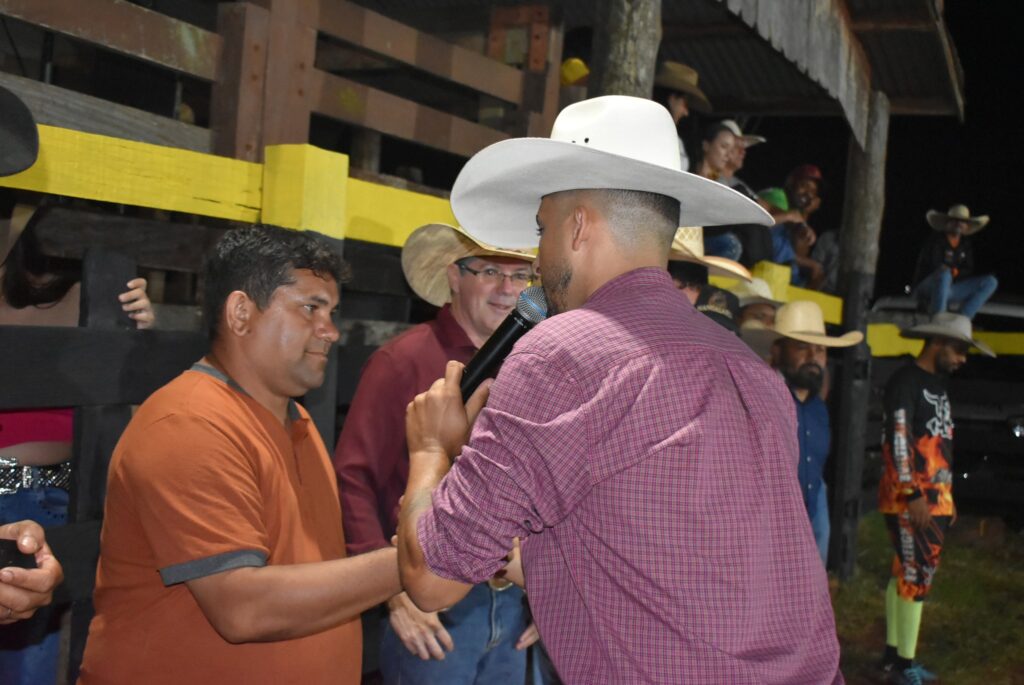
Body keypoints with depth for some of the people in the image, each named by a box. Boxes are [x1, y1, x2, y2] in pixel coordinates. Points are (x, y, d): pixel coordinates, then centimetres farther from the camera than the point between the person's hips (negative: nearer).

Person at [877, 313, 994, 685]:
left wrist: (946, 496, 19)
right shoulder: (905, 380, -12)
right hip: (909, 499, -9)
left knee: (905, 575, 13)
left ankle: (894, 655, 21)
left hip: (935, 498, 9)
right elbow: (898, 440, -19)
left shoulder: (938, 383, 17)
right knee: (916, 577, -7)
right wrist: (913, 495, -21)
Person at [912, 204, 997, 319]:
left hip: (948, 290, 6)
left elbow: (969, 271, 5)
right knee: (944, 274, -40)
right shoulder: (936, 241, -9)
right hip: (927, 288, -6)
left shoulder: (966, 245, 9)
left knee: (990, 282, -6)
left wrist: (956, 272, -14)